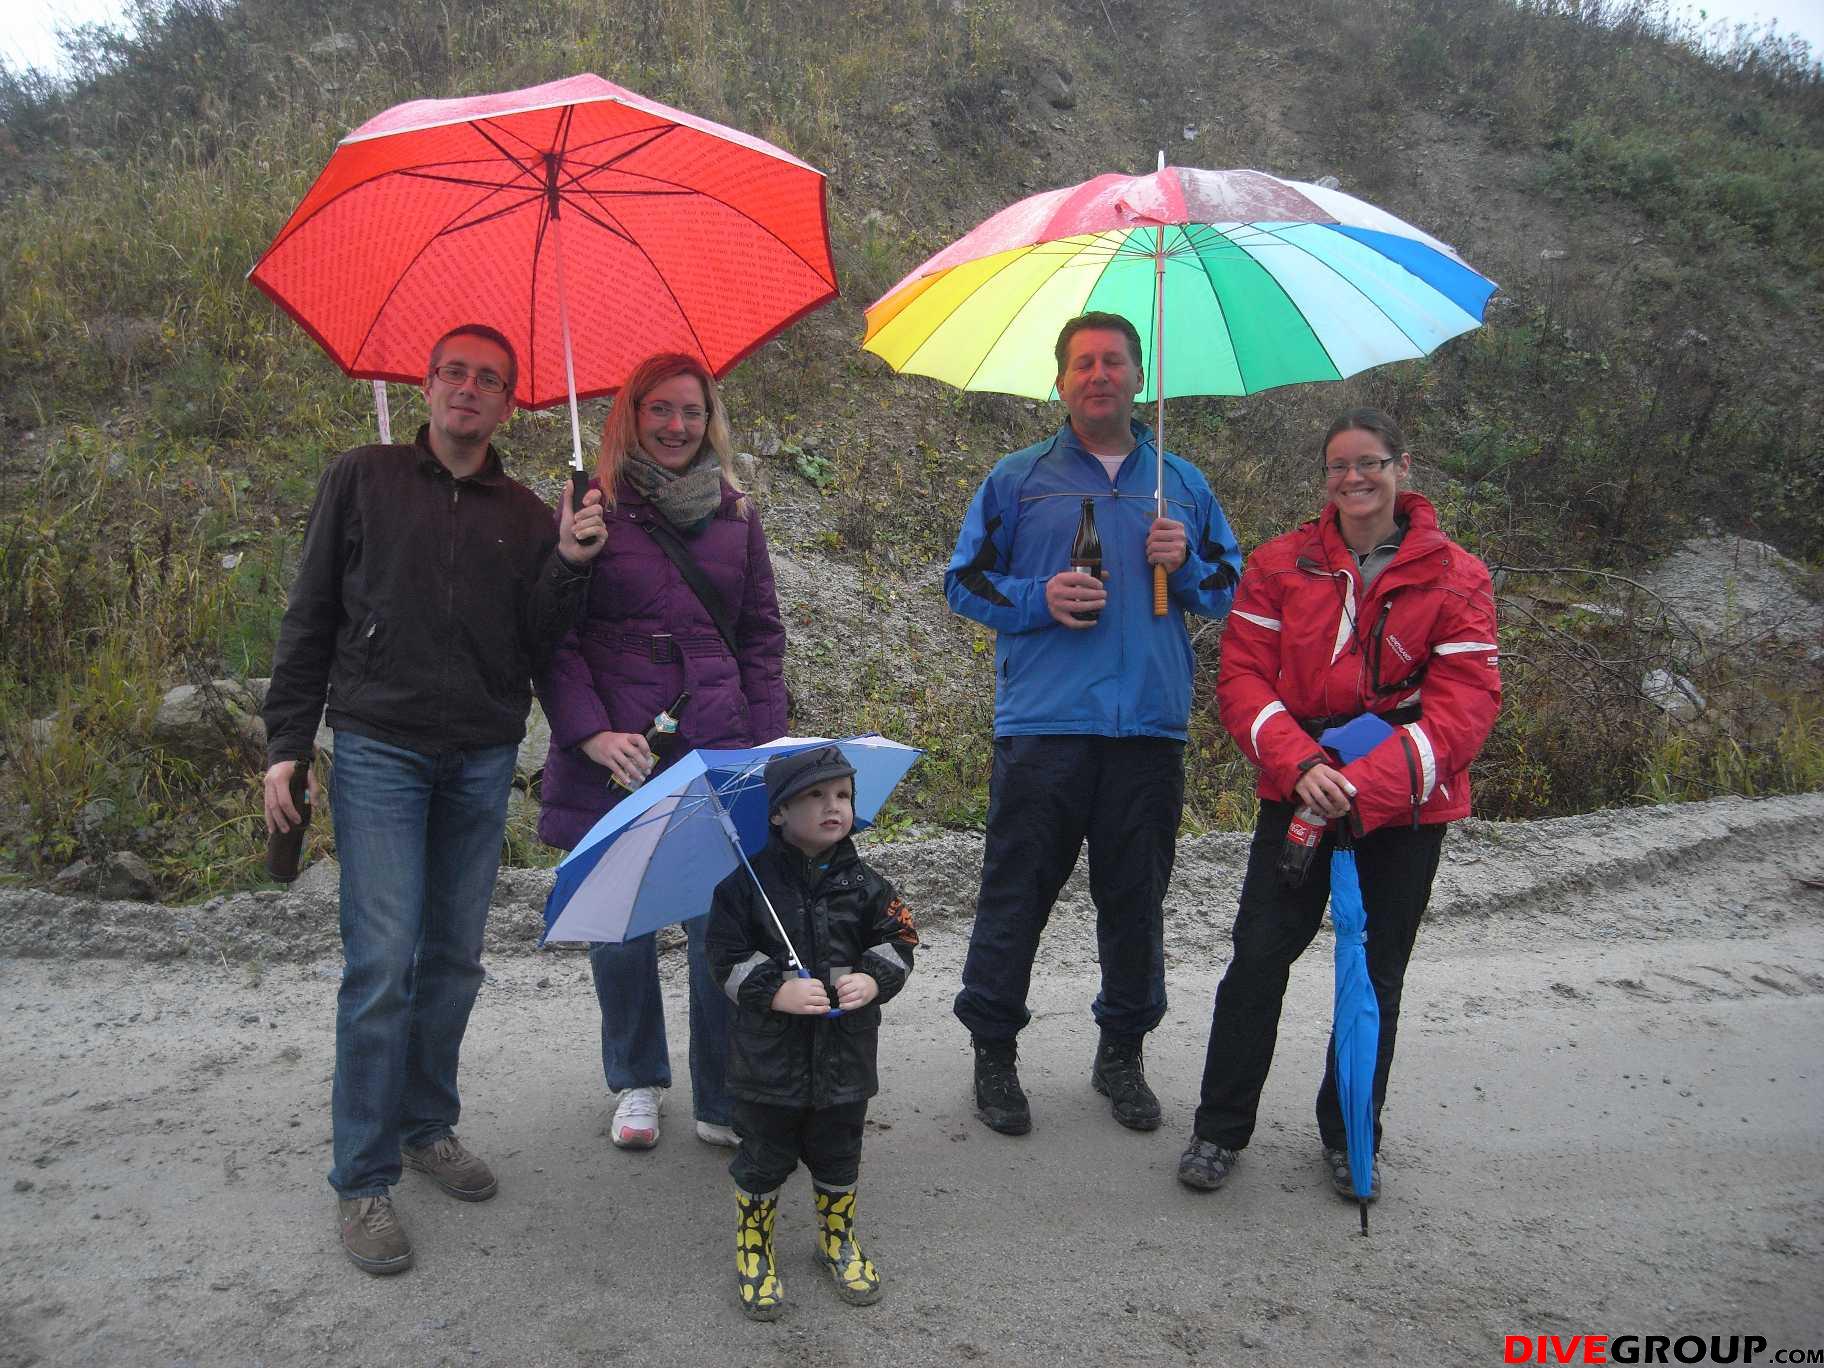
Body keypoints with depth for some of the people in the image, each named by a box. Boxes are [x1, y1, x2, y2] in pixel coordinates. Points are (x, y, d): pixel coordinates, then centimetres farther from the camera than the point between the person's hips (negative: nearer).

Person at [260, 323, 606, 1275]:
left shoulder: (525, 513, 9)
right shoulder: (363, 480, 4)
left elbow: (537, 643, 3)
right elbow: (310, 616, 4)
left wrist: (569, 563, -13)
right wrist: (286, 743, -2)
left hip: (482, 763, 3)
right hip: (379, 749, -3)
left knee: (454, 959, 9)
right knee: (382, 963, -7)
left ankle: (428, 1126, 27)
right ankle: (363, 1177, 5)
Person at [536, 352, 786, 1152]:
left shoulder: (734, 515, 12)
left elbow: (762, 635, 14)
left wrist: (767, 743, 5)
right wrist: (589, 731, -12)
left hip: (718, 755, 2)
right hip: (614, 756, -1)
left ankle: (724, 1104, 12)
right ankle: (636, 1083, 29)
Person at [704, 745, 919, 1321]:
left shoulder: (864, 885, -1)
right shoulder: (747, 885, -9)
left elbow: (898, 942, 3)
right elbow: (727, 956, -10)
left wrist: (872, 979, -17)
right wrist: (777, 992, -23)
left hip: (845, 1056, 3)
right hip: (769, 1058, -3)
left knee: (838, 1160, 17)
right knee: (763, 1162, 10)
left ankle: (837, 1240, 40)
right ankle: (753, 1250, 32)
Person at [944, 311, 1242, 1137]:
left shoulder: (1182, 483, 16)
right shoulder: (1018, 478, 9)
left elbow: (1234, 591, 18)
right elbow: (965, 581, 7)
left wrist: (1187, 565, -4)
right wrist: (1038, 599, -10)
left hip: (1150, 727, 2)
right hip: (1042, 725, -2)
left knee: (1136, 898, 9)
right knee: (1017, 891, 1)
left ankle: (1122, 1052, 26)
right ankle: (994, 1050, 18)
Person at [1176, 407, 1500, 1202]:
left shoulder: (1454, 577, -3)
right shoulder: (1280, 566, 2)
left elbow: (1465, 704, -11)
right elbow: (1242, 676, -4)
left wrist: (1365, 786, -23)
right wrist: (1300, 764, -21)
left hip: (1404, 808, 0)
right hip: (1296, 795, 0)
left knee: (1375, 977, 11)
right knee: (1258, 958, -1)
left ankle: (1348, 1138, 30)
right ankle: (1221, 1128, 16)